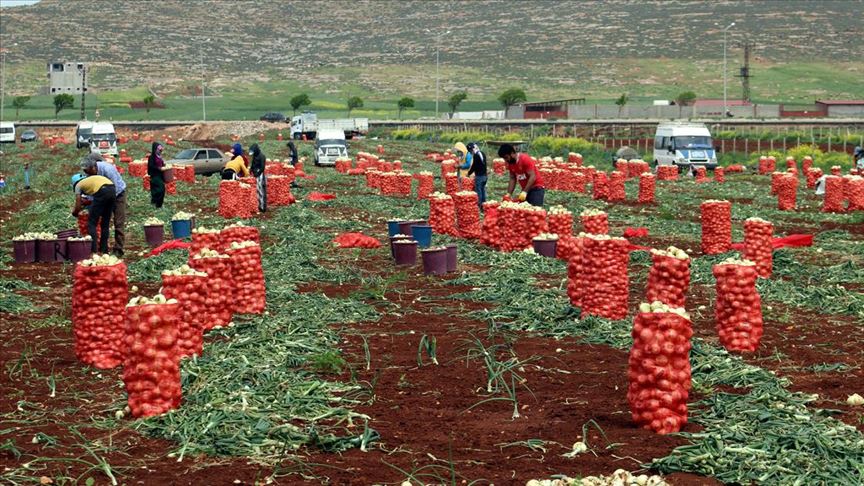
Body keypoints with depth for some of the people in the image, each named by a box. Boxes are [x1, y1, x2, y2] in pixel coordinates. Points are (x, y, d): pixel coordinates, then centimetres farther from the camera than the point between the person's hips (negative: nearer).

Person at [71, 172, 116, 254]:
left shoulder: (78, 185, 20)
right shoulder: (91, 178, 37)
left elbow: (78, 207, 17)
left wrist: (74, 212, 37)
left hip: (102, 192, -6)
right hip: (113, 190, 6)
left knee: (91, 223, 3)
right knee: (105, 223, 18)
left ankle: (93, 250, -3)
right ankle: (104, 250, 20)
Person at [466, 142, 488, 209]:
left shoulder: (476, 155, -17)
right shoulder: (482, 153, 10)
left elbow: (474, 166, -14)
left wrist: (469, 173, 2)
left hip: (479, 176, -9)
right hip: (484, 175, 9)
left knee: (478, 191, -3)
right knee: (483, 190, 14)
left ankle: (479, 206, -2)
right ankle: (483, 205, 18)